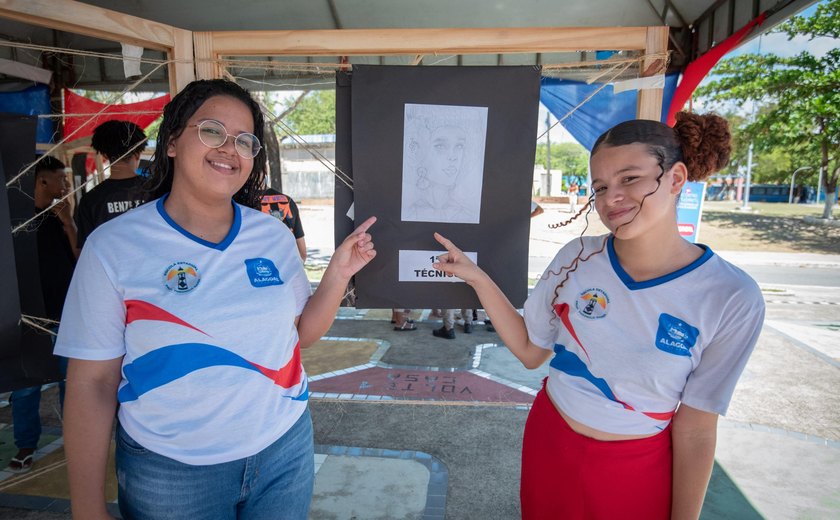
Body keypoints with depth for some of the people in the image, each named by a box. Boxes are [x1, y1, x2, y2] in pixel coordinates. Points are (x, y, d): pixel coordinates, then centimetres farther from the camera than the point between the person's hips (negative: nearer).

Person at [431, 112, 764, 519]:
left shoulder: (731, 299, -18)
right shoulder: (577, 258, -11)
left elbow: (695, 430, -11)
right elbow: (530, 351, -4)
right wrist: (478, 279, -12)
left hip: (635, 473, -2)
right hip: (548, 447, 3)